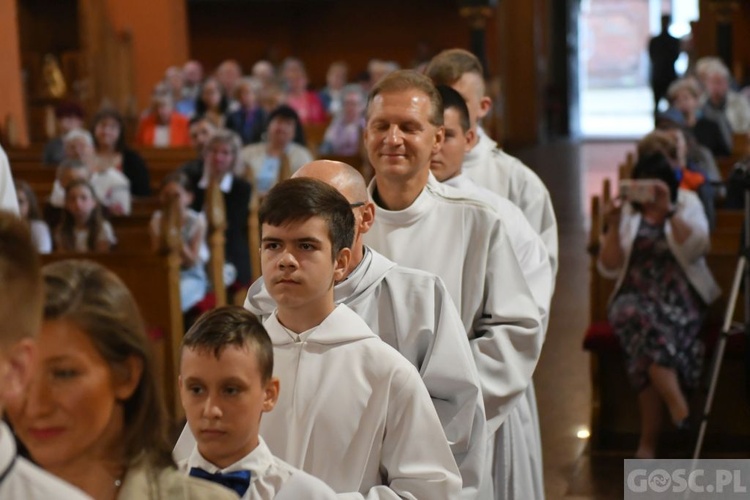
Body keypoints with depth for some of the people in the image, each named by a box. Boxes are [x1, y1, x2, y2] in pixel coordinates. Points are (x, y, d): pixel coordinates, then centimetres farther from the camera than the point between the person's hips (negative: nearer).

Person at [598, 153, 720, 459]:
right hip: (635, 297, 1)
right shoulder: (626, 212, 15)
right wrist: (613, 227, -8)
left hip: (678, 298, -1)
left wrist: (668, 208, -15)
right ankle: (679, 407, -46)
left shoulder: (687, 204, 12)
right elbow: (609, 268, 6)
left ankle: (649, 440, -34)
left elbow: (694, 249, -9)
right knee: (640, 319, -37)